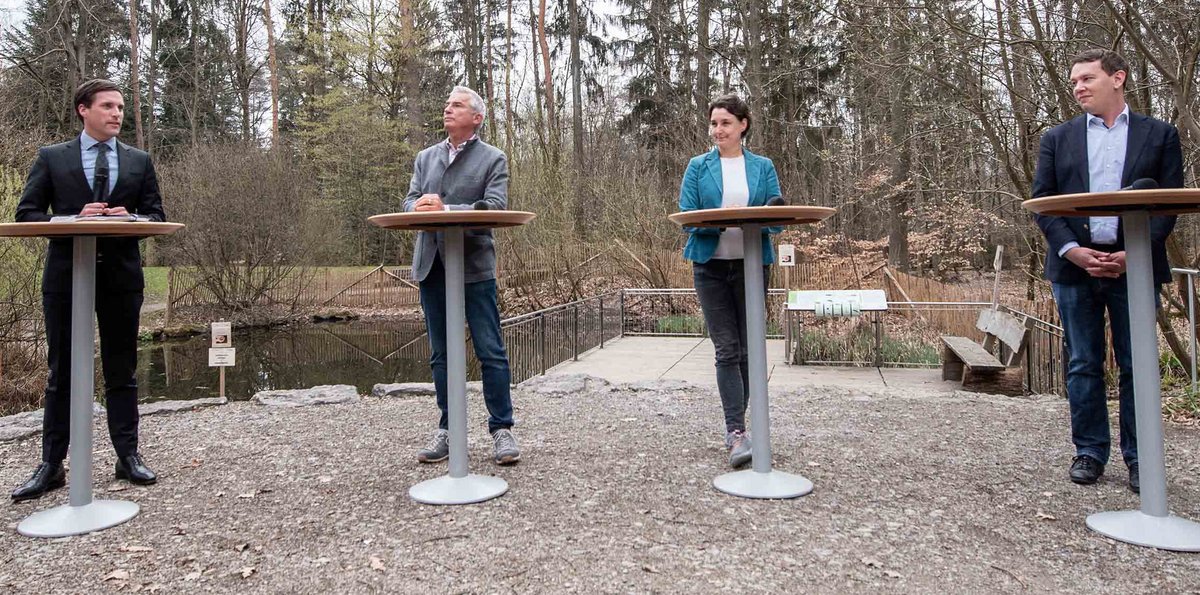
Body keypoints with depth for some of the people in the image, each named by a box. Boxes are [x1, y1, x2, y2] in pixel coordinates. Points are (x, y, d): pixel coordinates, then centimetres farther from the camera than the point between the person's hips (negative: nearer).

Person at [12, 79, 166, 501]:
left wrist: (129, 219, -13)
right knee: (62, 372, 6)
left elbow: (156, 216, 8)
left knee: (122, 371, 7)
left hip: (121, 275, 1)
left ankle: (128, 455, 14)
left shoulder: (139, 161, 10)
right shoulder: (51, 158, 6)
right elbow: (26, 213, 2)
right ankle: (51, 465, 13)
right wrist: (72, 220, -15)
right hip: (66, 274, -1)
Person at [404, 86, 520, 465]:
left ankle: (501, 429, 6)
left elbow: (494, 207, -11)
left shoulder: (493, 159, 3)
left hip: (474, 266, -4)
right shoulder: (425, 158, 18)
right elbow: (409, 203, 9)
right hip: (432, 266, 5)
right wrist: (420, 206, -15)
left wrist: (445, 210, -21)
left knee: (491, 351, -3)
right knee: (441, 354, 9)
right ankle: (448, 429, 18)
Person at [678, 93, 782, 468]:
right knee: (726, 350, -7)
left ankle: (734, 425, 22)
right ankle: (738, 433, -8)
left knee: (747, 349, 6)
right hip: (711, 266, -1)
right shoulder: (698, 167, 6)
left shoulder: (763, 168, 8)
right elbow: (687, 216, -1)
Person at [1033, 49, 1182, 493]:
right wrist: (1072, 250, -11)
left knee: (1137, 367, 4)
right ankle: (1090, 451, 16)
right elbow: (1043, 202, 3)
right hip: (1074, 267, 1)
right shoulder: (1057, 139, 10)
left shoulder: (1160, 135, 8)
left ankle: (1139, 457, 15)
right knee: (1083, 365, 6)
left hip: (1134, 266, -1)